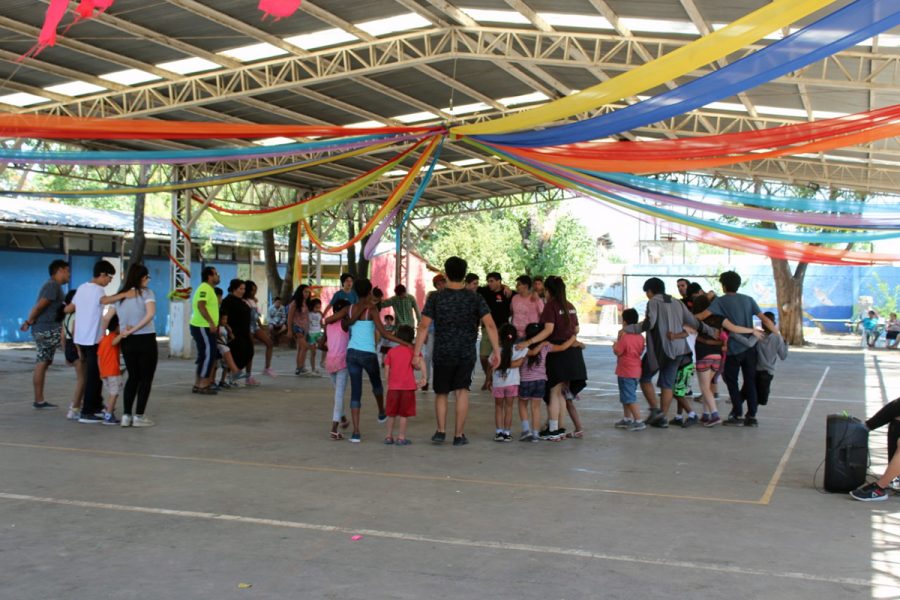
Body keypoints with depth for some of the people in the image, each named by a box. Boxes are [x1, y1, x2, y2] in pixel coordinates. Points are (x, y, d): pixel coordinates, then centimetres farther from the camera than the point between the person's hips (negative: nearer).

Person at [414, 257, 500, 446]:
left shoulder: (435, 298, -3)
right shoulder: (475, 299, -2)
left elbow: (424, 326, -8)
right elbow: (490, 325, -10)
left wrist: (417, 353, -5)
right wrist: (497, 351, -6)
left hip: (442, 353, 0)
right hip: (467, 353, 0)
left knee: (441, 393, 14)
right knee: (462, 392, 7)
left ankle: (441, 431, 7)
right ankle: (459, 435, 7)